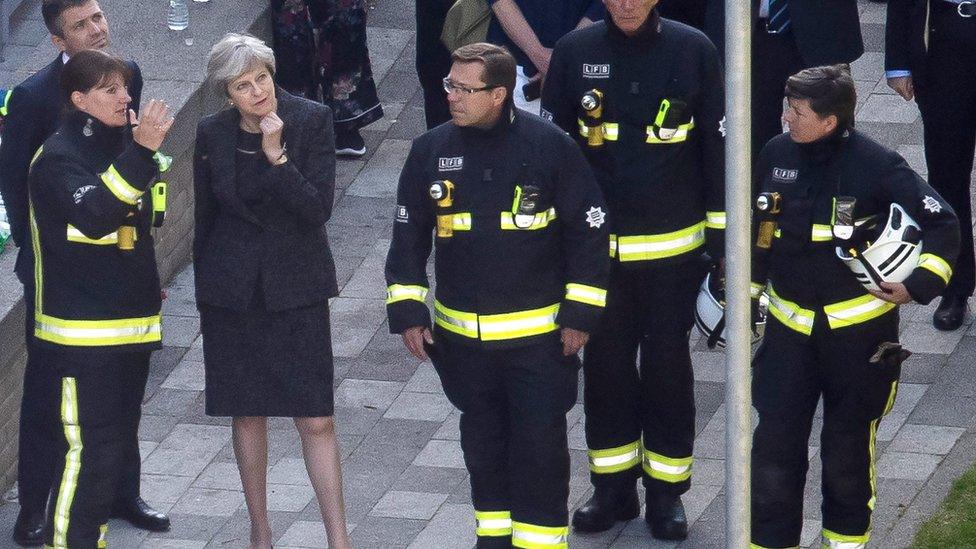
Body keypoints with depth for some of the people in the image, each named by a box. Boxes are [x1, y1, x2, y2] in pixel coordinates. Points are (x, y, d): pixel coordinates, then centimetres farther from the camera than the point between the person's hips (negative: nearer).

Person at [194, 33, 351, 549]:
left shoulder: (312, 120, -7)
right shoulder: (211, 134, -2)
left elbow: (319, 209, -13)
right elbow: (200, 221, 8)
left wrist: (276, 155, -23)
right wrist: (189, 293, 11)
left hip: (295, 285, -2)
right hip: (230, 287, 2)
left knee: (316, 419, -5)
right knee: (248, 414, 9)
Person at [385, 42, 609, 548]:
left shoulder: (550, 146, -10)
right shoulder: (430, 150, -1)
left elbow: (588, 228, -4)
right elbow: (408, 235, 8)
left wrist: (581, 313, -6)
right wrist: (407, 311, 2)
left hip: (538, 334, -4)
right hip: (462, 334, 4)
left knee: (540, 444, -1)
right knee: (482, 440, 16)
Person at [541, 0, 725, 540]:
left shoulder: (693, 50, -6)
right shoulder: (575, 51, -3)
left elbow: (717, 146, 1)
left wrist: (721, 237, 1)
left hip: (673, 247, -1)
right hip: (595, 246, 2)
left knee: (667, 364, 6)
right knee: (605, 363, 10)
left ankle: (666, 489, 19)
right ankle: (613, 485, 24)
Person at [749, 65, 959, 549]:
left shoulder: (877, 166, -16)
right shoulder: (777, 155, -2)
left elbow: (941, 223, -11)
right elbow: (757, 228, 14)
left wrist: (919, 285, -21)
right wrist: (746, 291, 17)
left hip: (858, 327, -3)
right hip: (789, 326, 3)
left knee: (849, 440, 9)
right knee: (775, 438, -2)